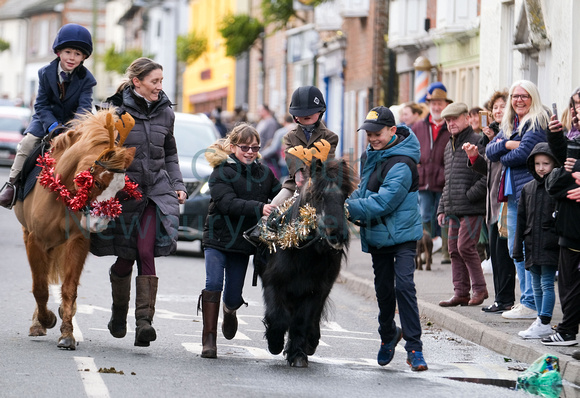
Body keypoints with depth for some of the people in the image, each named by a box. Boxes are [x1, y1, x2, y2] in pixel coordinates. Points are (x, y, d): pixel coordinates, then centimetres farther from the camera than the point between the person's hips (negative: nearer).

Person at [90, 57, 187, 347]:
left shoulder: (165, 112, 9)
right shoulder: (115, 110, -5)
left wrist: (178, 185, 10)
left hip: (157, 191, 2)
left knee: (146, 252, -13)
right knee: (126, 257, 4)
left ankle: (144, 320, -19)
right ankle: (118, 313, 28)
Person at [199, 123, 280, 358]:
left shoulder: (264, 173, 7)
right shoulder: (221, 172, -8)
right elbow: (228, 203, -22)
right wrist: (259, 208, -35)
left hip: (243, 242, 3)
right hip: (218, 237, -3)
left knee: (233, 296, 8)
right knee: (213, 285, -16)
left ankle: (229, 311, 45)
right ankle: (209, 339, -10)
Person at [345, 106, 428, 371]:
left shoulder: (401, 164, -21)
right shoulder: (369, 156, 7)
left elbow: (384, 201, -26)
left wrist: (351, 209, -28)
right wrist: (351, 205, 2)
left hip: (402, 233, -7)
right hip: (377, 235, 8)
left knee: (403, 285, -16)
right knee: (383, 288, 15)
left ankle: (414, 348, -12)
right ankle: (388, 334, 39)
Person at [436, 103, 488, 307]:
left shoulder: (477, 142, -8)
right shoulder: (449, 146, 19)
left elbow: (487, 176, -15)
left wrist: (469, 195, -15)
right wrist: (442, 208, 18)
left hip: (472, 208, -8)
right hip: (454, 209, 8)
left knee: (465, 246, -11)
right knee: (454, 249, 6)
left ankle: (480, 288, 1)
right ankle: (461, 293, 10)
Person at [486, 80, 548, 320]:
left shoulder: (537, 123, -6)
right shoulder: (509, 125, 20)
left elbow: (522, 154, -17)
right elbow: (489, 151, 10)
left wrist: (502, 157, 1)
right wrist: (507, 144, -8)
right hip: (513, 192, 9)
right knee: (516, 249, 11)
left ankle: (531, 304, -9)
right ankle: (525, 298, 18)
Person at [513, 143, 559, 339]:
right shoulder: (528, 189, 11)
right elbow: (521, 219, 13)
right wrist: (518, 248, 10)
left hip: (550, 245, -6)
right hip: (532, 245, 6)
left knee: (547, 284, -6)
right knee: (537, 285, 11)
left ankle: (544, 323, -5)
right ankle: (541, 321, 19)